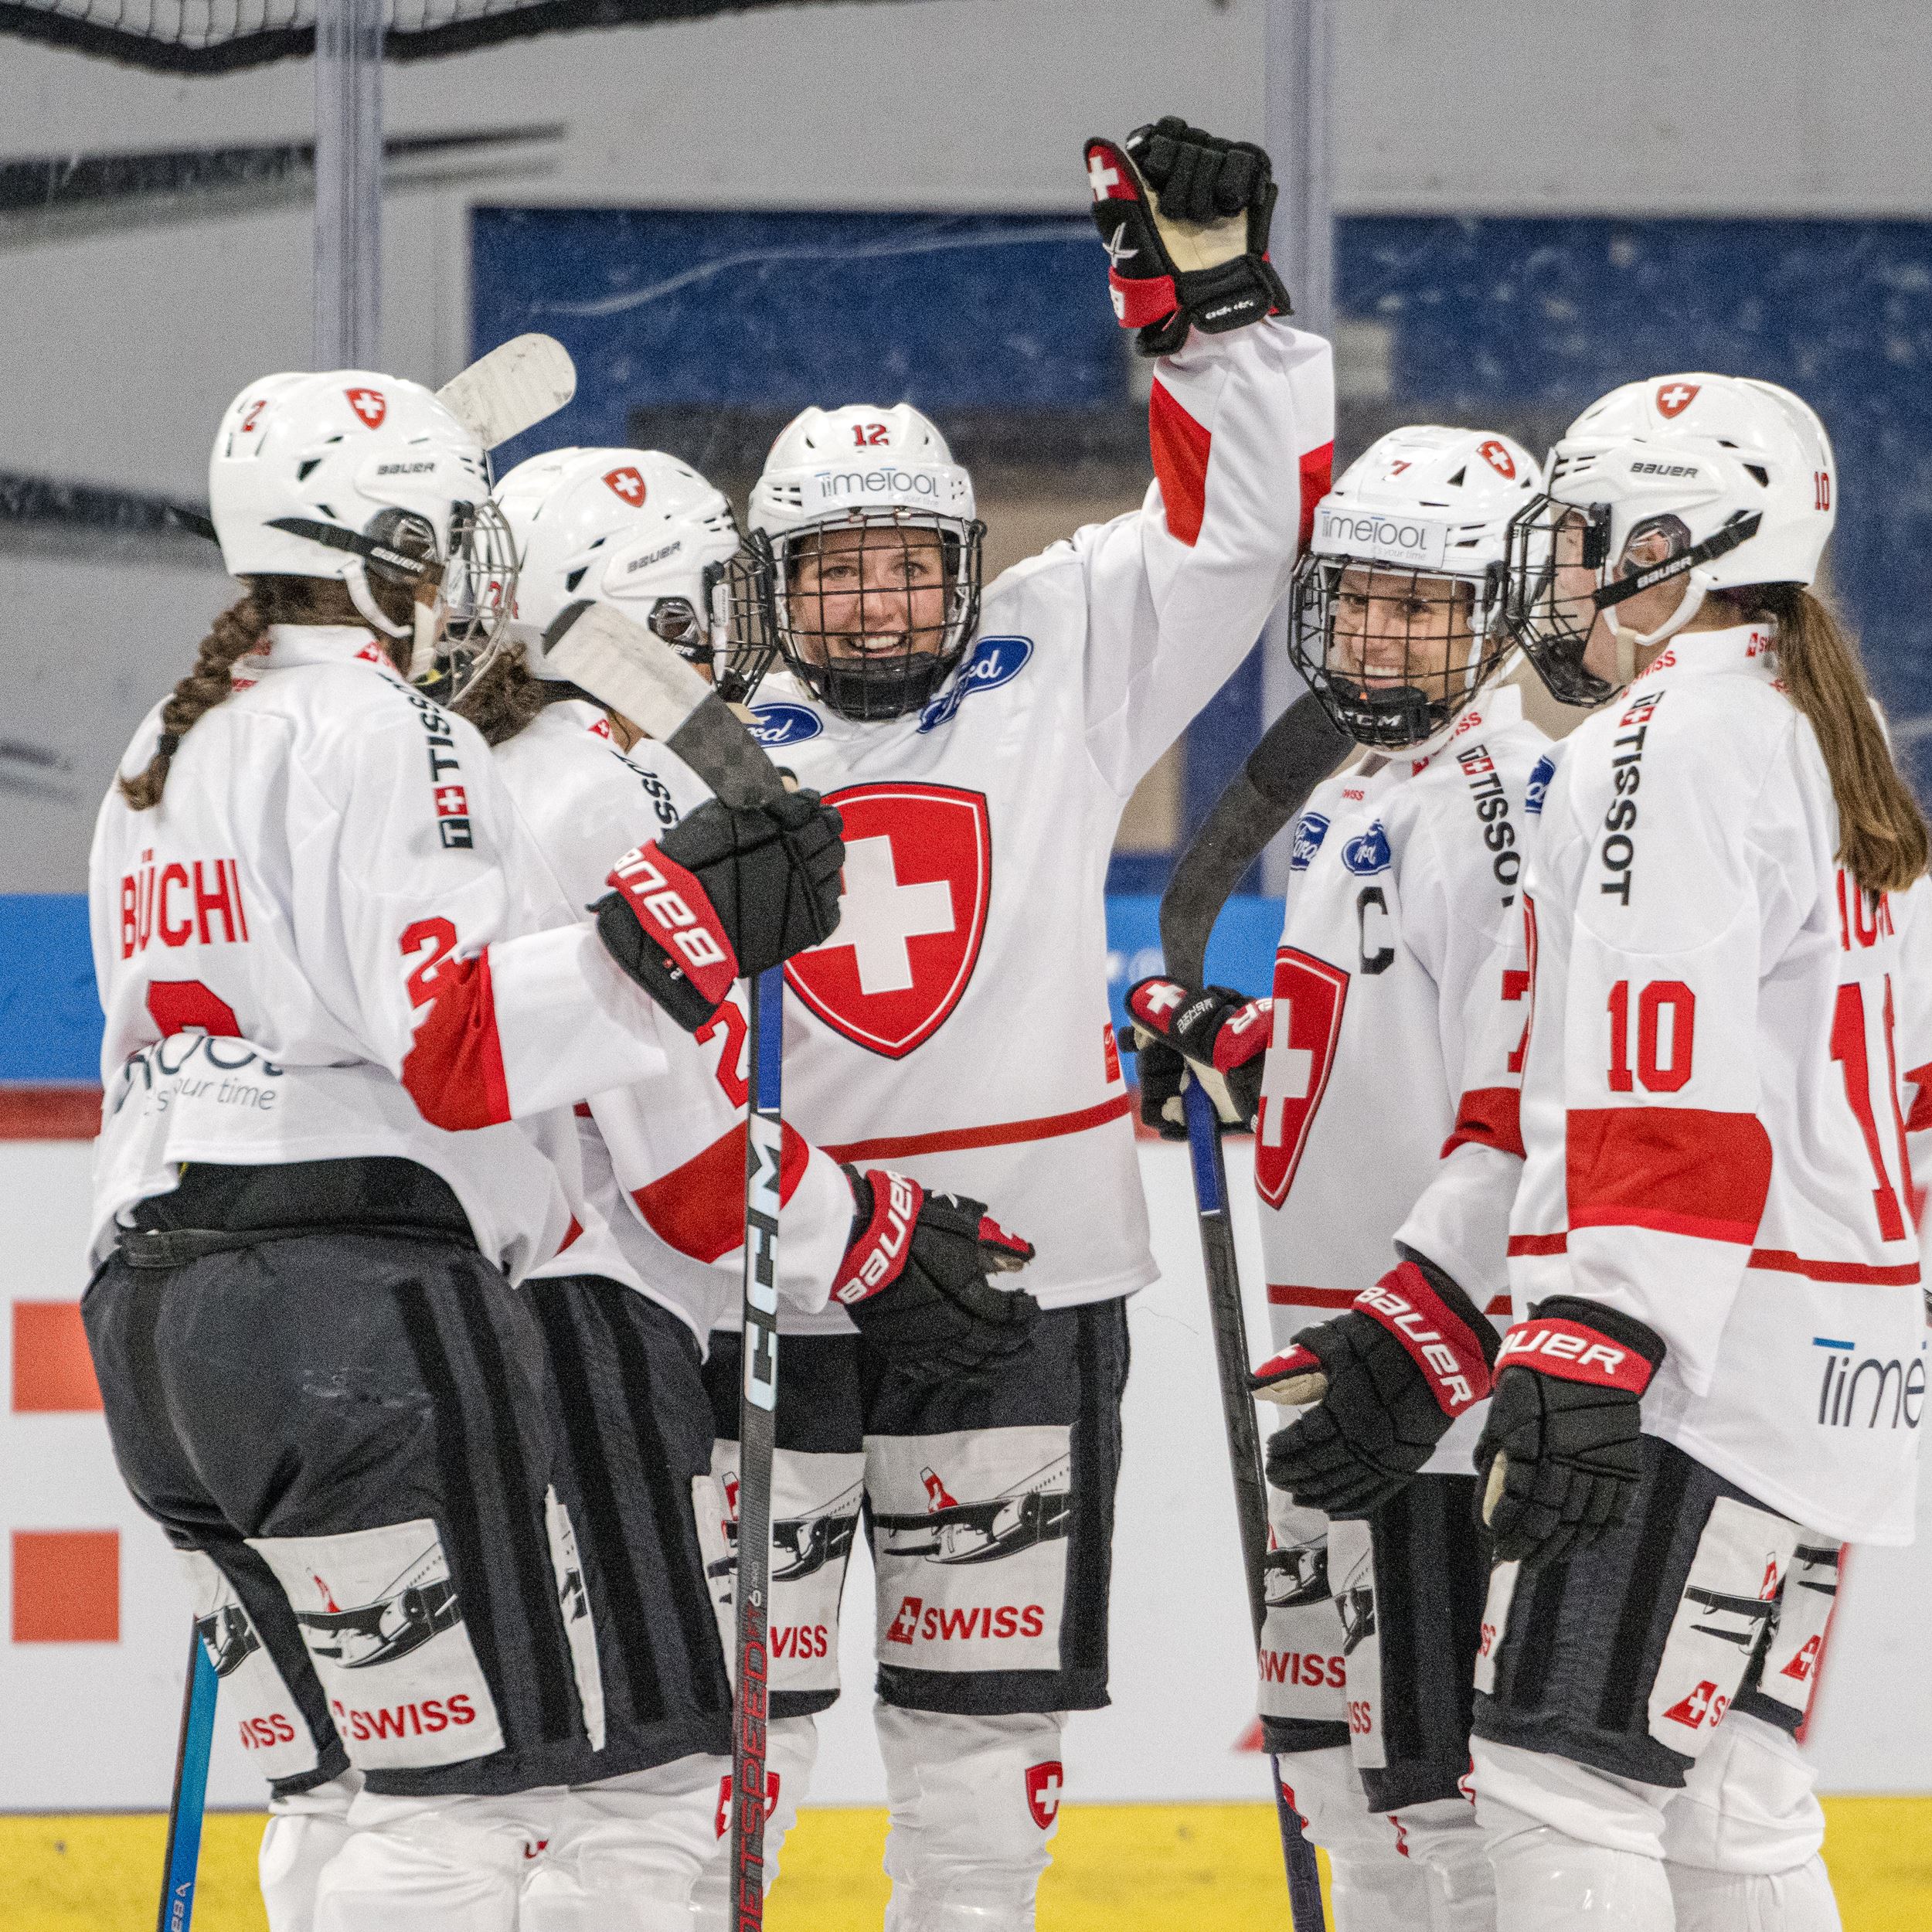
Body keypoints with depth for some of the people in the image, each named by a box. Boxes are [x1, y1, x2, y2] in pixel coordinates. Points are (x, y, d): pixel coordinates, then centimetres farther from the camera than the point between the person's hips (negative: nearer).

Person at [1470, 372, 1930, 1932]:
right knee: (1724, 1787, 12)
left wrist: (1594, 1348, -26)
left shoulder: (1674, 735, -11)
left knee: (1564, 1772, -12)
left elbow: (1675, 1084, -21)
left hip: (1705, 1361, -10)